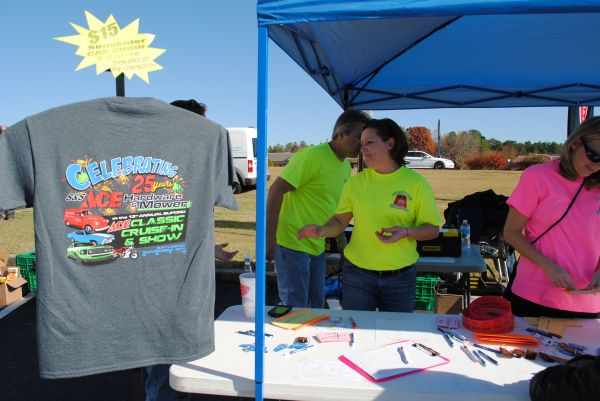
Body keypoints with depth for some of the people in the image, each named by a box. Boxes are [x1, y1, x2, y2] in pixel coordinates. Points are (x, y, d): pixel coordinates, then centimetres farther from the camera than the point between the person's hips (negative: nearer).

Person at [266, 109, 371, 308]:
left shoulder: (346, 166, 9)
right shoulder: (312, 156, -17)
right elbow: (276, 190, -20)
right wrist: (269, 237, -22)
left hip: (318, 246, 8)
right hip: (293, 244, -8)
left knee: (316, 305, 17)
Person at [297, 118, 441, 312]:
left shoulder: (416, 183, -6)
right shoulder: (356, 182, 0)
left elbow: (432, 229, -2)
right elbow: (340, 221, 5)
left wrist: (405, 232, -21)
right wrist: (322, 230, -16)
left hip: (400, 277, -1)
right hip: (357, 274, 1)